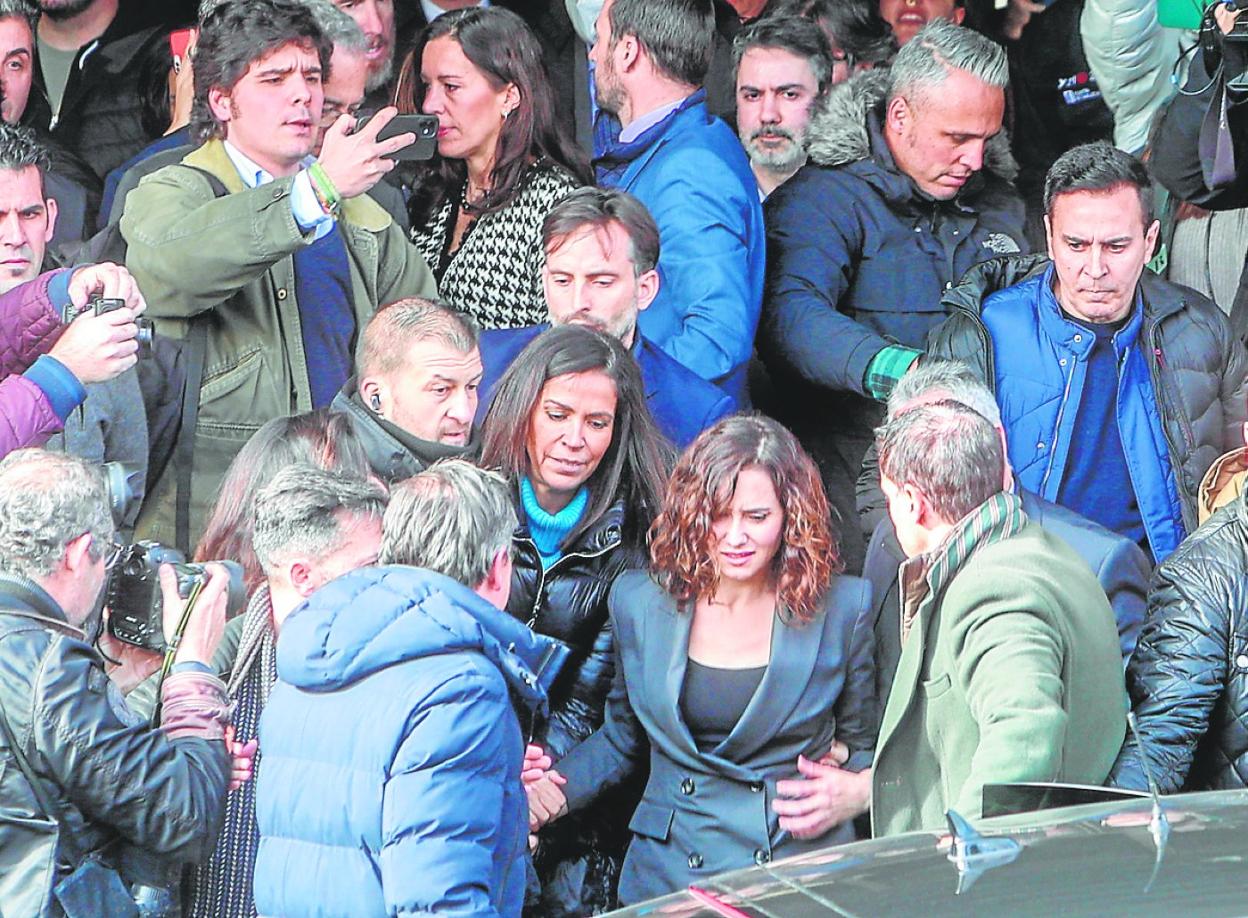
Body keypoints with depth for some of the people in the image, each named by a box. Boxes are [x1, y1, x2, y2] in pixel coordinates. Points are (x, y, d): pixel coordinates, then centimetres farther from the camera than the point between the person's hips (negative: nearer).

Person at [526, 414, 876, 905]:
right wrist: (552, 790, 2)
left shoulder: (842, 608, 0)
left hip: (803, 873, -3)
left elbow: (868, 747, 10)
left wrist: (856, 791, -10)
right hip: (668, 876, 3)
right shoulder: (639, 601, 5)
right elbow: (620, 740, 18)